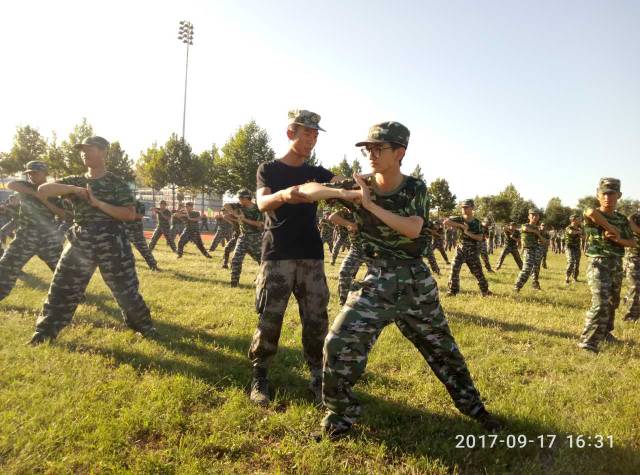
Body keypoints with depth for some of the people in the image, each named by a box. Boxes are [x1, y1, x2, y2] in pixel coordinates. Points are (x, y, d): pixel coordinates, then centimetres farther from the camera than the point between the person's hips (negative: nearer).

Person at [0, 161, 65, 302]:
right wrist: (36, 193, -26)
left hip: (48, 237, 0)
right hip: (25, 237, 1)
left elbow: (62, 213, -7)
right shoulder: (26, 186, 3)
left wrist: (45, 200, -18)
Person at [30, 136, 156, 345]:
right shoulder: (76, 181, 10)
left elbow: (130, 214, -12)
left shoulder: (117, 183, -2)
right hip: (80, 242, 4)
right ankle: (46, 330, 21)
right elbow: (42, 190, 0)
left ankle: (144, 326, 18)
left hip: (111, 243, -4)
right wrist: (73, 189, -12)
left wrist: (98, 203, -17)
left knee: (126, 289, 1)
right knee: (62, 288, 6)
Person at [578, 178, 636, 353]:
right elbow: (591, 212, -37)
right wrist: (612, 228, -26)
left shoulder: (622, 219, 8)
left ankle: (605, 332, 42)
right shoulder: (593, 217, -11)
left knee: (612, 303, 21)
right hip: (599, 264, -7)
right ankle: (588, 342, -14)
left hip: (617, 265, 7)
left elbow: (633, 243, 8)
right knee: (600, 304, -19)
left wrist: (619, 239, -13)